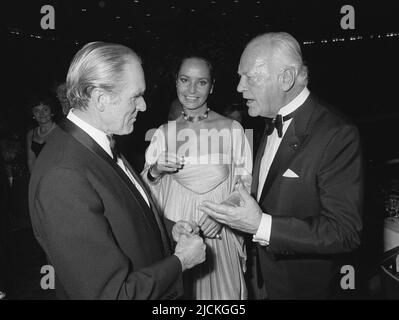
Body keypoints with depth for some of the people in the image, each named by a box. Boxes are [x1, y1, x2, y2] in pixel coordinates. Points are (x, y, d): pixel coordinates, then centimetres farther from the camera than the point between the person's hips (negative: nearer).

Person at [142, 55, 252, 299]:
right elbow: (145, 188, 9)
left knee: (222, 290, 10)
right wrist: (154, 171, -11)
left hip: (220, 235, -1)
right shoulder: (164, 133, 3)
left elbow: (245, 183, 0)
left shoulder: (232, 129, -4)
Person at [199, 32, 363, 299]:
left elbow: (345, 233, -26)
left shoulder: (337, 135, -25)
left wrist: (261, 226, -31)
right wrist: (232, 215, -7)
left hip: (308, 286, -7)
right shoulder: (272, 123, 2)